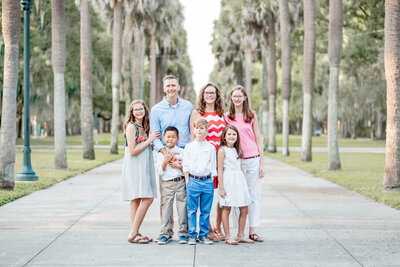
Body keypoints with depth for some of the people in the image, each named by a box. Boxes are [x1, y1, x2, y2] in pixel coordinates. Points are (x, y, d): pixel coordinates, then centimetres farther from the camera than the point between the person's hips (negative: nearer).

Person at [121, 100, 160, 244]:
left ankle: (135, 233, 9)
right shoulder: (131, 127, -10)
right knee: (147, 198, -14)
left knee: (136, 200, 7)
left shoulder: (145, 127, 14)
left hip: (144, 167, 8)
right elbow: (132, 151, -16)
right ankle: (133, 234, -11)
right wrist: (149, 140, -13)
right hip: (134, 166, -8)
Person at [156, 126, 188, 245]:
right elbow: (160, 172, -3)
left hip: (181, 183, 0)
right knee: (166, 208, 0)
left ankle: (183, 233, 11)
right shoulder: (161, 154, 4)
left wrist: (178, 166, -12)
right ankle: (164, 234, 6)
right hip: (167, 183, 0)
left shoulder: (182, 152, 4)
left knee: (182, 208, 3)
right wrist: (166, 160, -13)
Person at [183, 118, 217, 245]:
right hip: (193, 181, -1)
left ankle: (204, 234, 14)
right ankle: (192, 235, 8)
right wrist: (187, 182, -2)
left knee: (206, 211, 5)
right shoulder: (189, 147, 5)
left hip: (207, 181, 1)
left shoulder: (211, 147, 7)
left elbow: (213, 167, 9)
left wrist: (211, 182, 3)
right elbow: (186, 166, 6)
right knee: (192, 210, 1)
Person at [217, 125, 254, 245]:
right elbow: (220, 170, -9)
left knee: (244, 209, 6)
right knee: (227, 209, -2)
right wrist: (221, 188, -13)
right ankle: (227, 237, 4)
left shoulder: (237, 150, 16)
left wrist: (244, 182, 15)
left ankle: (240, 235, 15)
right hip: (228, 181, -7)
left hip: (239, 181, 7)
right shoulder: (222, 150, -5)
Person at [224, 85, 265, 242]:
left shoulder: (252, 115, 7)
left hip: (253, 160, 1)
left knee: (254, 195, 3)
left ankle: (252, 231, 9)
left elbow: (258, 139, 7)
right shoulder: (226, 117, 6)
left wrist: (261, 162, 2)